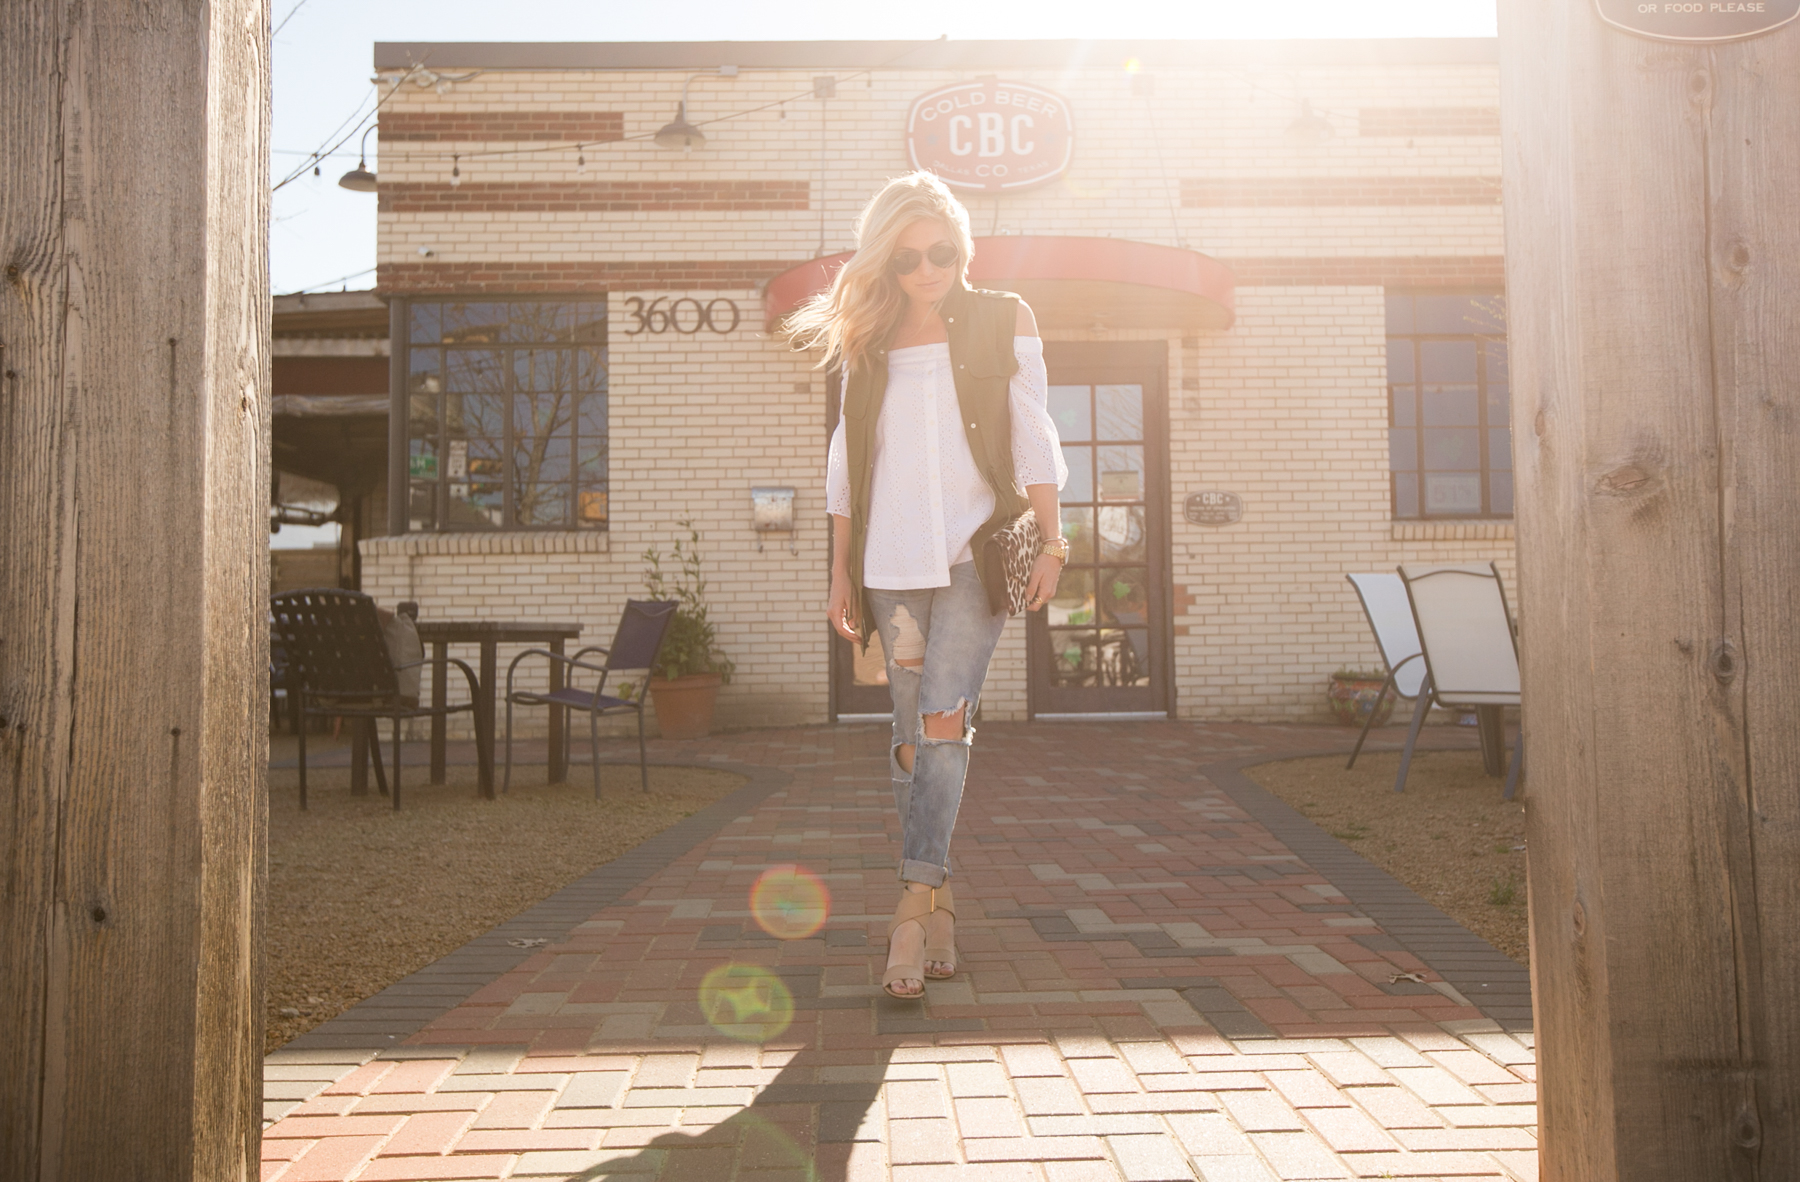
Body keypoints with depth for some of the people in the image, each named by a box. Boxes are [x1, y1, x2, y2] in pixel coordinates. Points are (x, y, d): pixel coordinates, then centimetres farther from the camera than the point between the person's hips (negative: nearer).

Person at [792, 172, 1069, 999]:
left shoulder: (1004, 323, 10)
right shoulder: (865, 339, 15)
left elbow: (1033, 436, 5)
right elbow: (846, 461, 15)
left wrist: (1051, 541, -6)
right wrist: (841, 572, 11)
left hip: (976, 552, -2)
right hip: (892, 560, 3)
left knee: (943, 723, -17)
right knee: (913, 733, 4)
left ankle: (914, 907, -16)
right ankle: (939, 915, 13)